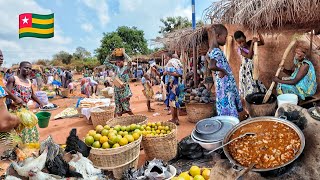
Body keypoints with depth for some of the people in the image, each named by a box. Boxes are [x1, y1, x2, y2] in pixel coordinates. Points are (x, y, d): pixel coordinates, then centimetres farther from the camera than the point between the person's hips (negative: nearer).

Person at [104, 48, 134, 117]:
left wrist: (124, 53, -14)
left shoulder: (126, 68, -5)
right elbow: (106, 63, 13)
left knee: (126, 107, -5)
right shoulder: (115, 68, 8)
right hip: (117, 90, 5)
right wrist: (111, 55, 3)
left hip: (124, 90, -5)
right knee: (118, 108, 9)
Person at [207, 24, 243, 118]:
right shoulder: (216, 51, -23)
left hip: (227, 83, 10)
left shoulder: (215, 49, 7)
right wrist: (221, 70, -20)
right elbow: (211, 66, -39)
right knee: (228, 105, 0)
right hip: (225, 84, -10)